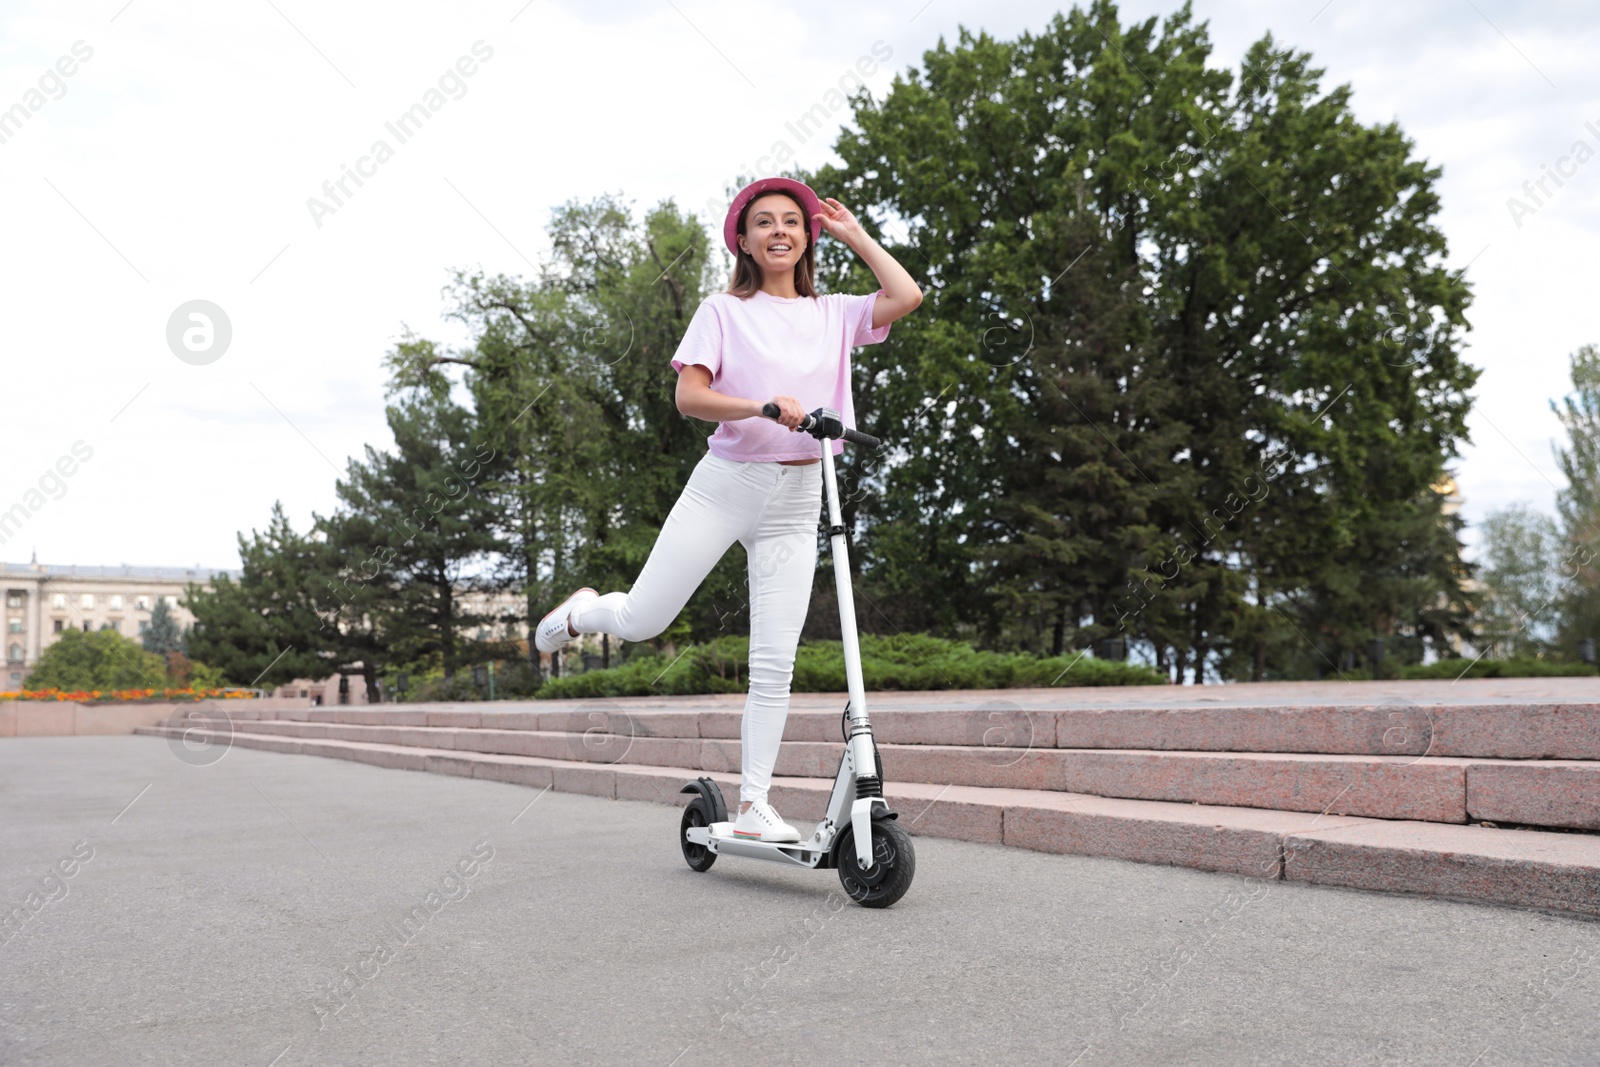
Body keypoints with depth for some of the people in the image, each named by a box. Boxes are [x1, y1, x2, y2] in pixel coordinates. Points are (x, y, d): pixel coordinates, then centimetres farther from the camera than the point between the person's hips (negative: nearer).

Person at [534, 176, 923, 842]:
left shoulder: (833, 315, 12)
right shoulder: (723, 311, 3)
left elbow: (907, 296, -3)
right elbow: (689, 396, -8)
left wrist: (853, 234, 8)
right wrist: (762, 405, -24)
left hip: (797, 499, 2)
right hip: (725, 482, -2)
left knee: (775, 663, -2)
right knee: (640, 621, -2)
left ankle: (753, 806, 5)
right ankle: (581, 612, 34)